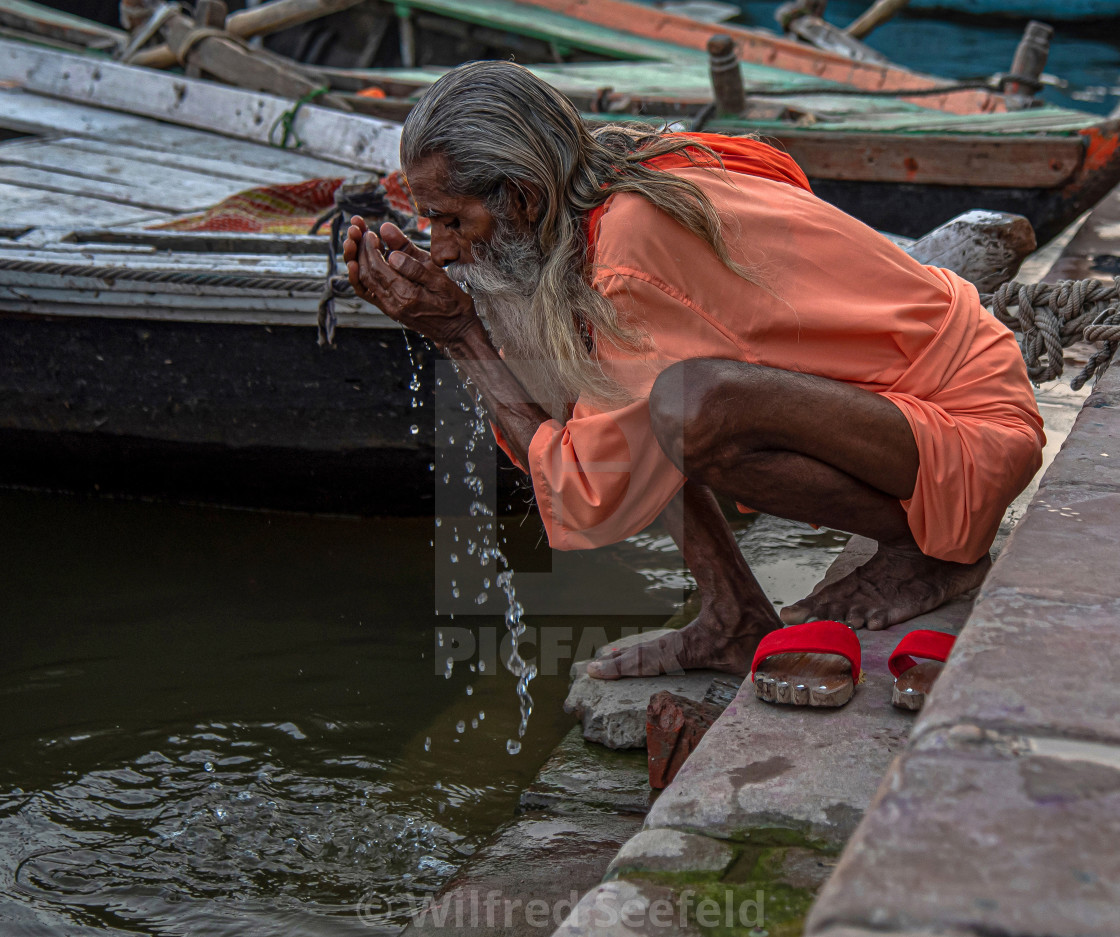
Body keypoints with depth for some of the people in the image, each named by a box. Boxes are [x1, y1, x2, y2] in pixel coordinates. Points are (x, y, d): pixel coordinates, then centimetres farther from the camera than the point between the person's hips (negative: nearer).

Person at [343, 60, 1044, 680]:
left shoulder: (637, 237, -28)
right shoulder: (619, 194, 0)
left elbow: (593, 501, -22)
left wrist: (466, 337, -18)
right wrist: (445, 313, -7)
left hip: (974, 428, -9)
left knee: (694, 405, -37)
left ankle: (936, 550, -8)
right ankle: (735, 618, 0)